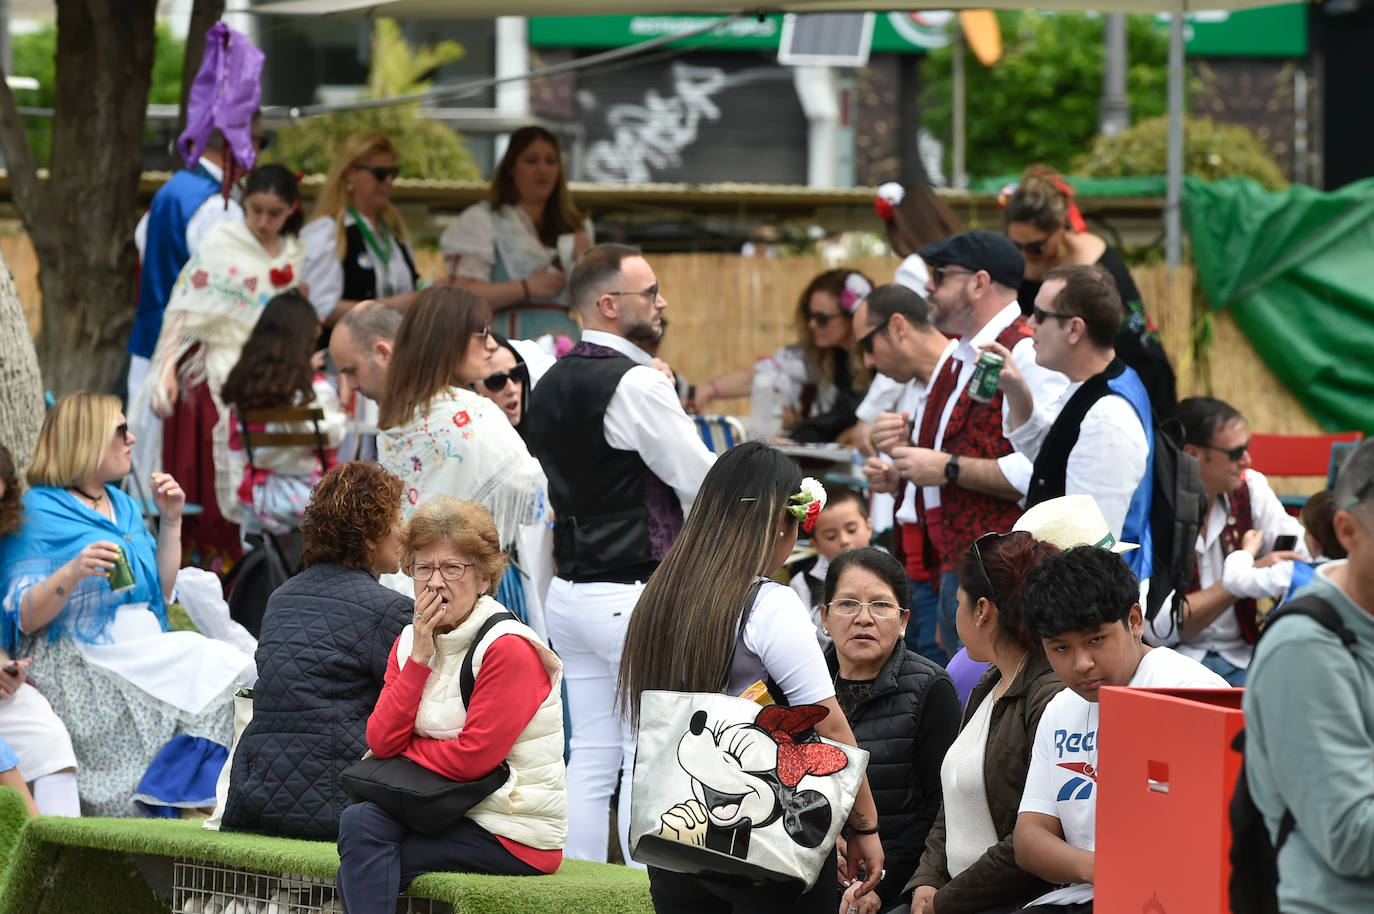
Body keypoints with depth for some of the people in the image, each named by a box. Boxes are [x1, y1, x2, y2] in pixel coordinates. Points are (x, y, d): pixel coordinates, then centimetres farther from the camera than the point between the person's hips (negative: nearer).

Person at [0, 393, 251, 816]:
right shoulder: (40, 512, -1)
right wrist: (72, 573, -26)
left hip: (143, 654, 7)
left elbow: (160, 593, 21)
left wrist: (171, 522, 15)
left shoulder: (123, 507, 22)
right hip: (79, 666, -7)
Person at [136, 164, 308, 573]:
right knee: (211, 483, -6)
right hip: (214, 381, -4)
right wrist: (167, 371, -17)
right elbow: (186, 310, -8)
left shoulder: (295, 256, 10)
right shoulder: (221, 243, -3)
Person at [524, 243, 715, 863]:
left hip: (570, 595, 9)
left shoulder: (551, 386, 14)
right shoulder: (637, 385, -14)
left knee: (589, 759, 10)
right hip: (635, 593, -9)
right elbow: (704, 484, -10)